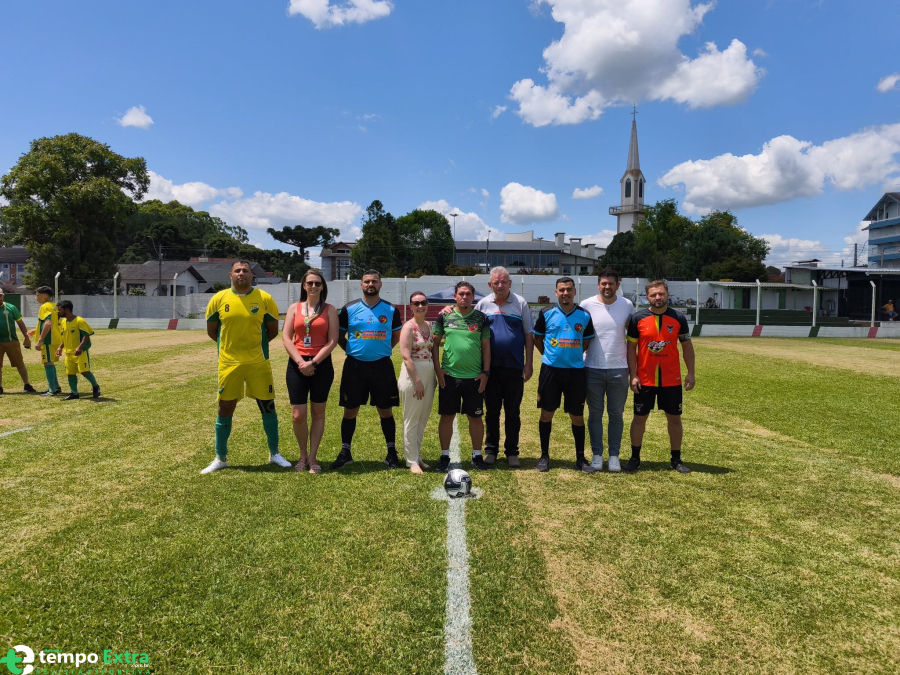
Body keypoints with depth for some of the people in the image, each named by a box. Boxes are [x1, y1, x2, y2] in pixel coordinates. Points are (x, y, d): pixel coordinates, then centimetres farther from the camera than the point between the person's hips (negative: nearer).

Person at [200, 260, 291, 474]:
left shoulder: (264, 298, -4)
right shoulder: (219, 299, -1)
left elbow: (273, 330, 6)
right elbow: (211, 330, 9)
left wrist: (255, 344, 7)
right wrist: (231, 344, 10)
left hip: (258, 363, 0)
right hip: (229, 363, 1)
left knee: (267, 406, 6)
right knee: (225, 408, 7)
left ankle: (274, 454, 22)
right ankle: (220, 458, 22)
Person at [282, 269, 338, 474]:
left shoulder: (329, 310, 3)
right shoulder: (294, 308, 8)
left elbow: (332, 341, -5)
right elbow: (286, 338, 1)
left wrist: (313, 362, -13)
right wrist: (300, 362, -11)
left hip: (322, 365, -1)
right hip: (297, 365, 1)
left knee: (318, 413, 6)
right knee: (298, 415, -1)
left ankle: (313, 458, 17)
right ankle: (302, 456, 20)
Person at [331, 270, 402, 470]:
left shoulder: (391, 310, 2)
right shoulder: (349, 309, 0)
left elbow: (396, 336, 13)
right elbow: (339, 336, 8)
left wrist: (381, 349, 3)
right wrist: (352, 350, 0)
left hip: (382, 366, 0)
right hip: (354, 366, 0)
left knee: (386, 411, 7)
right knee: (350, 411, 7)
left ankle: (392, 452, 19)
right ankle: (345, 452, 20)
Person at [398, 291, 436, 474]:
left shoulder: (428, 325, 11)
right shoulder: (409, 326, -10)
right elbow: (406, 355, -17)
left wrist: (434, 376, 11)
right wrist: (417, 380, -19)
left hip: (429, 375, 7)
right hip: (413, 374, -7)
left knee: (423, 420, 14)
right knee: (411, 420, 1)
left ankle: (417, 456, 26)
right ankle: (412, 461, 9)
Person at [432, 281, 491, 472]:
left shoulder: (481, 318, 2)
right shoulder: (445, 316, 2)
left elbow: (486, 346, 3)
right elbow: (435, 343, 5)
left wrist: (486, 372, -3)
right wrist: (438, 369, -3)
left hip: (475, 377, 0)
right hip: (449, 376, 0)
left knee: (475, 417, 7)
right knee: (447, 416, 6)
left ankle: (477, 455, 21)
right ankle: (445, 456, 18)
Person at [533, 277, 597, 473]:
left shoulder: (584, 315, 1)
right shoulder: (546, 313, -2)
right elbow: (537, 337, 9)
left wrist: (573, 354, 9)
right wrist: (549, 355, 6)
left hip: (576, 371, 1)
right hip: (550, 370, -1)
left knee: (577, 415, 6)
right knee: (547, 413, 5)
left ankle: (581, 458, 19)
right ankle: (544, 455, 19)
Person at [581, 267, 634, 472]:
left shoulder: (627, 305, 0)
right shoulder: (587, 305, -3)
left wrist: (633, 365, 6)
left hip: (619, 369, 1)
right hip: (593, 369, 0)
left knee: (616, 414, 8)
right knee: (595, 413, 8)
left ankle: (614, 455, 19)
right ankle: (597, 454, 19)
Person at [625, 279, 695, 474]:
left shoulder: (678, 318, -1)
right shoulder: (638, 318, -5)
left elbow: (687, 346, 6)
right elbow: (631, 348, -2)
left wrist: (691, 373, 1)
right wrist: (633, 375, -8)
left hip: (672, 380, 1)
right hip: (644, 379, -1)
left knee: (674, 418, 9)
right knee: (639, 418, 6)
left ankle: (676, 459, 23)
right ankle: (635, 458, 19)